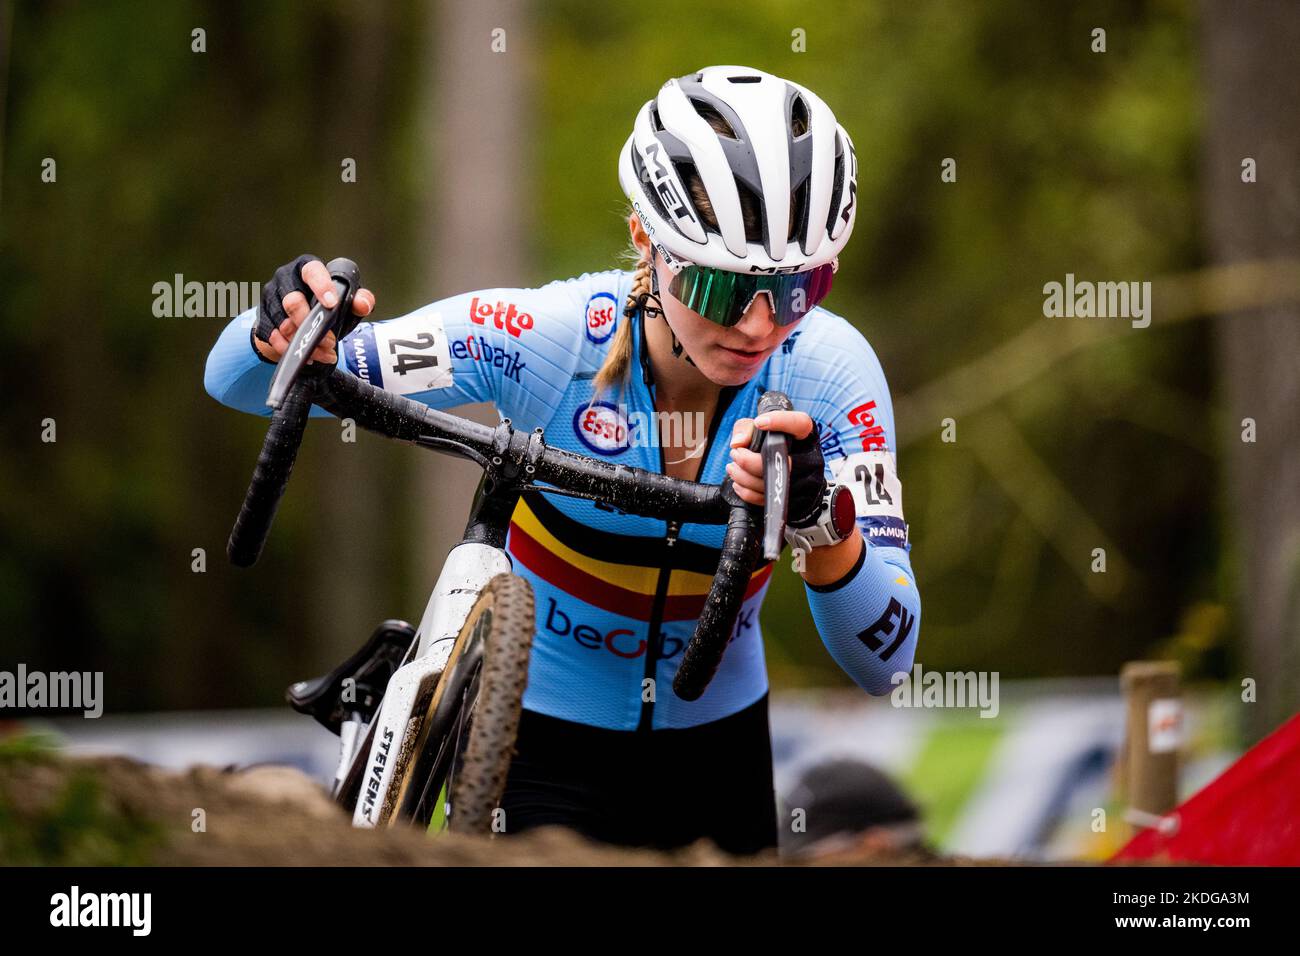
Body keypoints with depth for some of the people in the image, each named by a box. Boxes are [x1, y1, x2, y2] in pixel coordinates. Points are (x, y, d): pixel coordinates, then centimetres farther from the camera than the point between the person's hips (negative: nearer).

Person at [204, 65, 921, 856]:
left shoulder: (826, 370, -19)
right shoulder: (547, 337, -24)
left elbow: (883, 663, -23)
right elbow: (239, 382, -17)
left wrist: (821, 522, -44)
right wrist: (287, 332, -42)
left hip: (715, 756, 3)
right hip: (539, 747, -3)